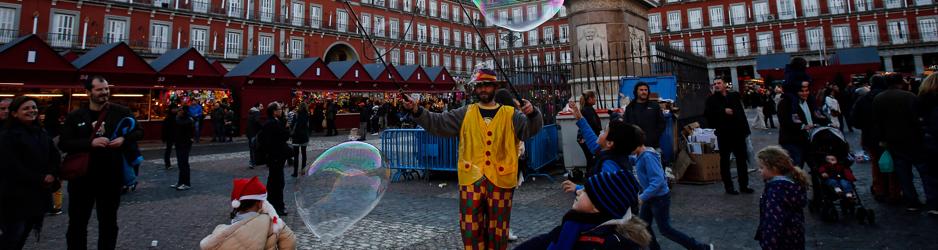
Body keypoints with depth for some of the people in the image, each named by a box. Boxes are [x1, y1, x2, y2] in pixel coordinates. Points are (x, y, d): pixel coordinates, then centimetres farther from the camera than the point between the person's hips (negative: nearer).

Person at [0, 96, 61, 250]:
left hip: (39, 193, 6)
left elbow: (55, 157, 11)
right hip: (17, 194, -6)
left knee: (23, 235, 12)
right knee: (12, 236, -1)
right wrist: (40, 179, -14)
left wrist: (51, 175, -7)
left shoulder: (41, 134, 12)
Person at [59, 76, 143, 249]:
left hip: (111, 177, 0)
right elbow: (63, 144, -6)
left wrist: (124, 139, -15)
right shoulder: (75, 116, 0)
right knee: (77, 222, 11)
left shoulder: (121, 112, -1)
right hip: (82, 177, 0)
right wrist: (90, 143, -21)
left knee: (108, 222, 13)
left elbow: (139, 131, 5)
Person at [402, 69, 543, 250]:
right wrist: (416, 111, -11)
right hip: (471, 179, 1)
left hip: (500, 180, -1)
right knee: (470, 228, 8)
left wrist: (532, 113, -31)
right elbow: (438, 123, 3)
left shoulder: (510, 115, 4)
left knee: (497, 230, 12)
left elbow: (530, 129, -10)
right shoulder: (465, 114, 8)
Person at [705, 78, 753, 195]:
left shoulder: (734, 96, 8)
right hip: (724, 134, -3)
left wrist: (745, 129, 3)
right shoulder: (712, 99, -1)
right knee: (725, 161, 5)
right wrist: (723, 111, -20)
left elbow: (742, 113, 8)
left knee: (742, 159, 10)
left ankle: (744, 185, 21)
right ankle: (728, 186, 14)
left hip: (738, 132, 3)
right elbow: (707, 113, -16)